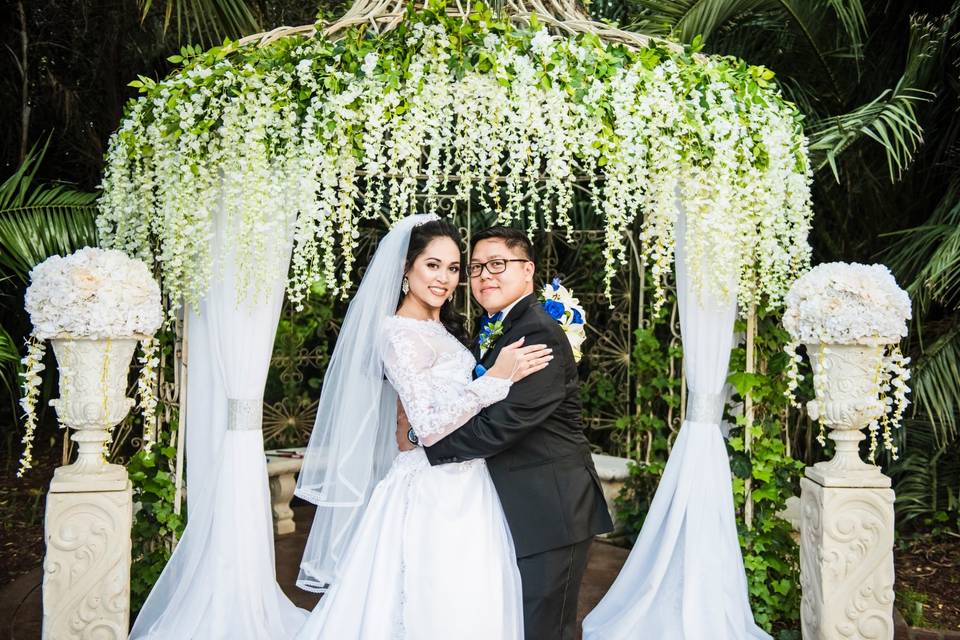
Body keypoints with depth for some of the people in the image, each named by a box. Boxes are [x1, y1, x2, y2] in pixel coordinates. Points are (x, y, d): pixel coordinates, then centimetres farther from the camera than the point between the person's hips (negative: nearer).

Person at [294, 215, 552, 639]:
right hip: (435, 496, -9)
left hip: (461, 490, 9)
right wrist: (498, 378, -23)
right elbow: (431, 426, -22)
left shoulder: (441, 329, 13)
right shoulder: (401, 333, -16)